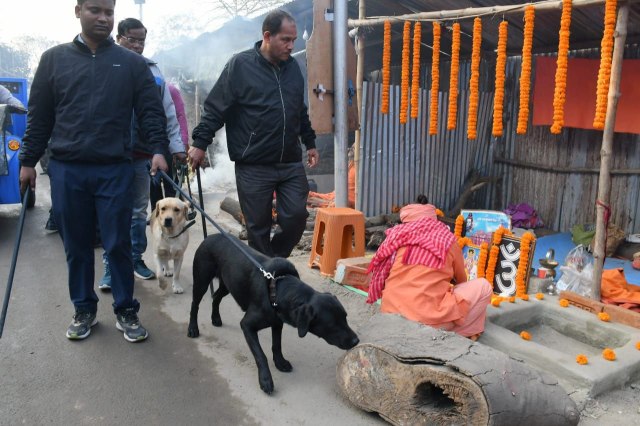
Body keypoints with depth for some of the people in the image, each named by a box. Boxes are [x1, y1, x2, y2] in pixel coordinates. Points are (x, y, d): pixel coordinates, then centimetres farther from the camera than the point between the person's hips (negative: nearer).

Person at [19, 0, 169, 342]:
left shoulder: (132, 63, 6)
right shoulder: (54, 59, 9)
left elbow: (151, 111, 1)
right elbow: (39, 116, 10)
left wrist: (158, 149, -13)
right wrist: (28, 161, 7)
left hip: (115, 170, -1)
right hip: (66, 170, 2)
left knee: (118, 245, 1)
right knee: (76, 247, 9)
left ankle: (125, 311, 15)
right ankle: (84, 310, 24)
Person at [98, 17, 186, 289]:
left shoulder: (153, 71, 9)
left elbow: (168, 113, 10)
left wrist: (176, 146, 4)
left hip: (142, 154, 3)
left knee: (139, 211, 13)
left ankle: (136, 259, 25)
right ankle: (111, 265, 8)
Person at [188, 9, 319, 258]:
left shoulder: (292, 67, 11)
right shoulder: (240, 65, -6)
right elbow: (215, 108, -5)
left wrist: (310, 143, 22)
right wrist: (200, 143, -9)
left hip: (291, 163, 5)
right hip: (253, 167, -4)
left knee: (296, 217, 1)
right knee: (258, 227, 4)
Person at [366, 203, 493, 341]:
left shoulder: (397, 237, 13)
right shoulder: (447, 240, 8)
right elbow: (461, 280, 26)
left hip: (391, 314, 4)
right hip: (427, 318, -4)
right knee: (483, 286, 14)